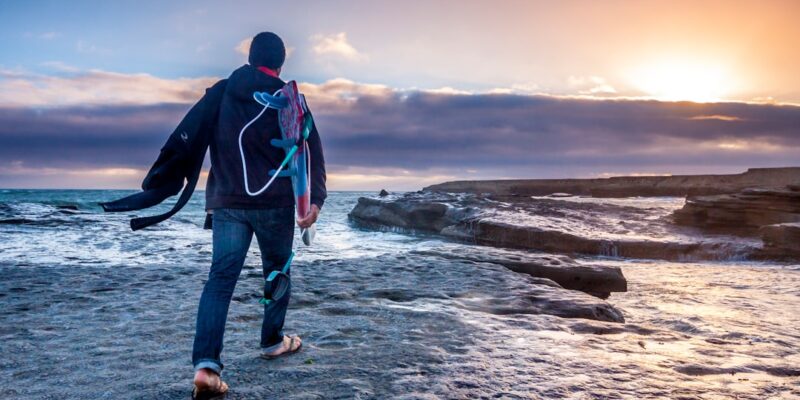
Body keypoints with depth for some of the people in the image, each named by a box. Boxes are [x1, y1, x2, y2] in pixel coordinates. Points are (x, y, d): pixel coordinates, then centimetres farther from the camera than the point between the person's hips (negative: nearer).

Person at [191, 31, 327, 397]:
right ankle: (273, 341, 29)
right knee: (277, 271, 16)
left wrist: (213, 197, 20)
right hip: (274, 202, -2)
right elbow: (310, 150, -8)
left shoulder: (220, 95, 10)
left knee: (220, 278, -3)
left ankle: (205, 363, -15)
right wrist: (315, 199, -8)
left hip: (226, 202, 3)